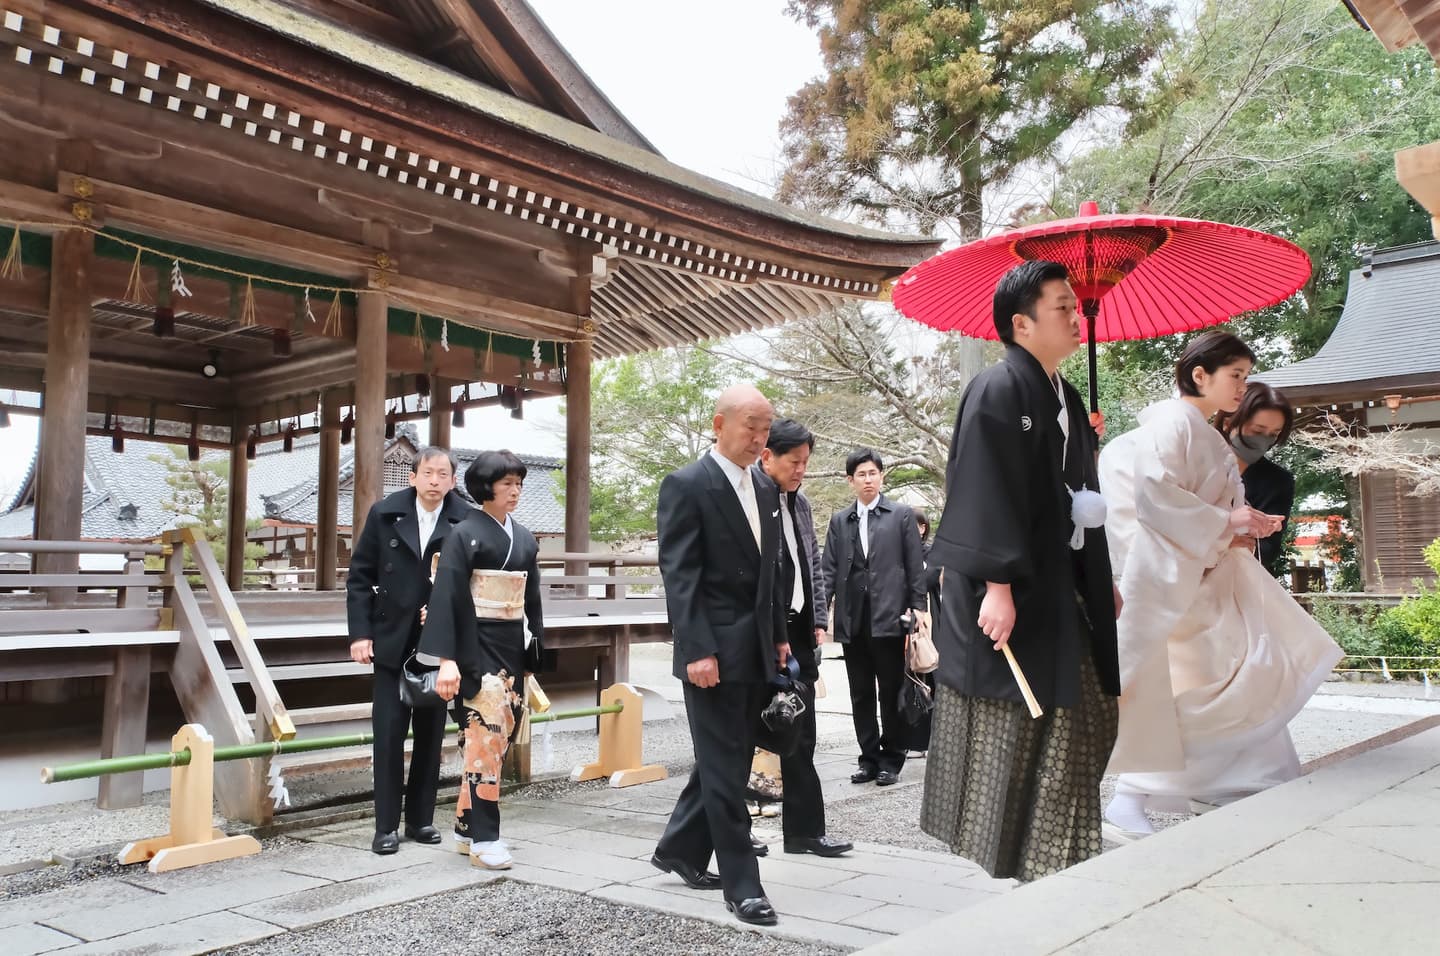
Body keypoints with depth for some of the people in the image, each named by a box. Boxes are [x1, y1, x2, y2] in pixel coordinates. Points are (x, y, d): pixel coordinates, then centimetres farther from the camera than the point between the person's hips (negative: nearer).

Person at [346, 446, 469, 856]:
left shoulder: (465, 521, -7)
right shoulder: (384, 513, -2)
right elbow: (360, 576, 1)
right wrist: (360, 633, -5)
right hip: (393, 641, 0)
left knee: (430, 734, 10)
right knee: (389, 733, 1)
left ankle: (421, 819, 23)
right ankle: (386, 825, 12)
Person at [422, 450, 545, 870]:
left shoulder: (525, 539, 12)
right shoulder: (465, 534, -7)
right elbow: (447, 598, -12)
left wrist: (536, 654, 14)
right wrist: (447, 659, -19)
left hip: (512, 647, 7)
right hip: (477, 647, -7)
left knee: (500, 737, 8)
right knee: (485, 737, -8)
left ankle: (467, 823, 22)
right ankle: (483, 837, 0)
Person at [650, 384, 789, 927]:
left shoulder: (765, 491, 13)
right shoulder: (686, 485, -10)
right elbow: (679, 576, -15)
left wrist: (779, 636, 13)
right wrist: (697, 650, -21)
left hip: (756, 648, 8)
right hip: (713, 649, -8)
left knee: (728, 760, 15)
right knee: (724, 766, 0)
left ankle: (679, 849, 31)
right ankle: (741, 883, 10)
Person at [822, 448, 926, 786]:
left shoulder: (901, 515, 4)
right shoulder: (839, 521, 12)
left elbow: (915, 568, 2)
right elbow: (828, 569, 8)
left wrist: (918, 610, -4)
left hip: (888, 618, -3)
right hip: (852, 620, 3)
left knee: (891, 694, 4)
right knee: (861, 695, 9)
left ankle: (891, 761, 15)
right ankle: (869, 759, 19)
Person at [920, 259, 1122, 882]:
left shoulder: (1064, 398, 15)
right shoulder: (999, 391, -12)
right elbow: (985, 496, -20)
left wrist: (1101, 580, 18)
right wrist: (998, 585, -25)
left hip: (1058, 591, 10)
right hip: (1011, 595, -10)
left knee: (1075, 726, 15)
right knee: (1006, 732, -1)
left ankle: (1054, 866, 28)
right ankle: (1005, 861, 14)